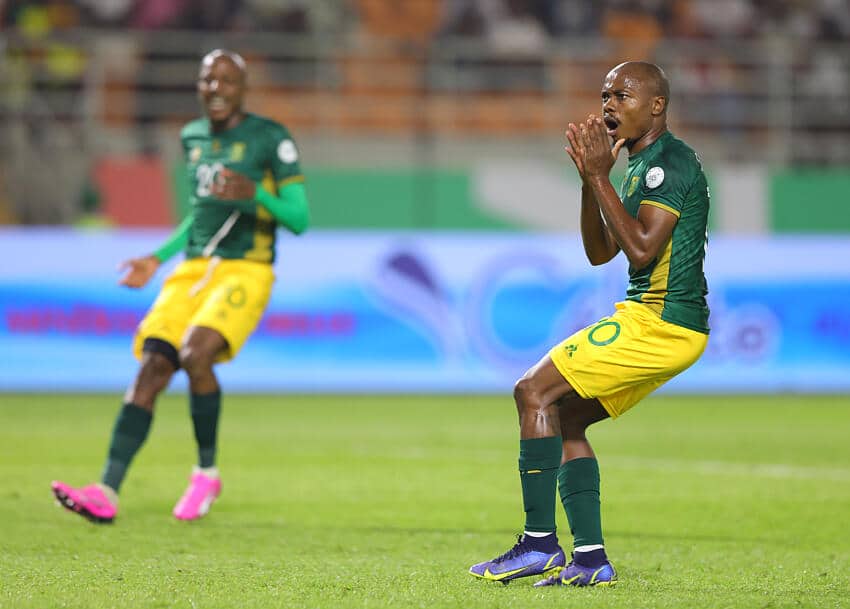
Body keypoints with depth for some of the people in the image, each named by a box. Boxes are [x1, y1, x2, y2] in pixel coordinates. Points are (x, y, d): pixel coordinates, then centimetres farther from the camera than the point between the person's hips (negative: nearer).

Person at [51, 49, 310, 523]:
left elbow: (299, 220, -7)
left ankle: (207, 472, -6)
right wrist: (157, 259, 22)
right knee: (152, 368, -12)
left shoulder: (271, 140, -4)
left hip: (246, 273, -6)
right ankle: (107, 493, -19)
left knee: (195, 356, -28)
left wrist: (255, 194, -24)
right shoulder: (193, 138, 16)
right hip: (195, 271, 6)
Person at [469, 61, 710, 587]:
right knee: (563, 419, 11)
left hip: (661, 321, -10)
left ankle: (540, 543, -14)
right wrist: (591, 177, 8)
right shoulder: (641, 165, 20)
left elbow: (641, 248, -22)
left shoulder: (670, 162, -12)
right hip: (663, 325, 10)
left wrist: (599, 176, -18)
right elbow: (600, 252, 19)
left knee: (535, 391, -13)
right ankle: (590, 558, 7)